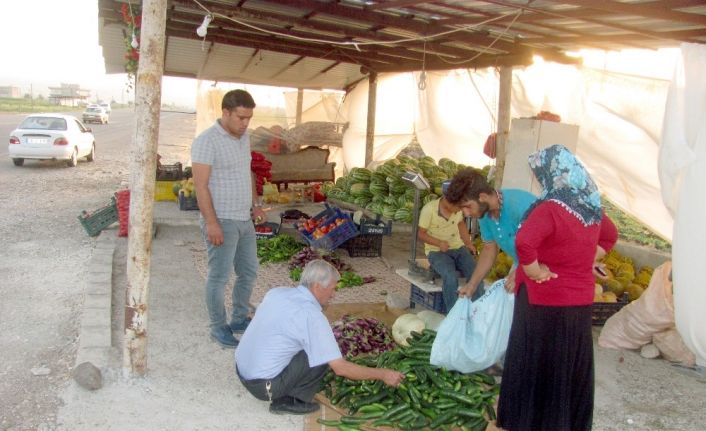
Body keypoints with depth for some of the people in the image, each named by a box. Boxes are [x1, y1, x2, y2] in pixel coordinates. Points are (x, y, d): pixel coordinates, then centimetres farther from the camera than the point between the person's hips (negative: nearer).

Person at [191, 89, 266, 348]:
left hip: (244, 220, 8)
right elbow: (201, 186, -19)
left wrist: (254, 203, 17)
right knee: (219, 277, 2)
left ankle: (240, 319, 30)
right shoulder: (207, 141, -15)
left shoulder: (243, 137, 10)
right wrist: (212, 223, -22)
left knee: (249, 272, 15)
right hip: (222, 222, -8)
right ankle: (218, 328, 17)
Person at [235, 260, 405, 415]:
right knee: (325, 358, -6)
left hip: (241, 371, 8)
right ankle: (289, 401, 3)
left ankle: (283, 393, 11)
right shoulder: (312, 316, -19)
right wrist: (383, 374, -7)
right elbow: (340, 368, -18)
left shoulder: (276, 292, 2)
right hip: (263, 386, -8)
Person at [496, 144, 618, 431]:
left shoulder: (551, 208, -22)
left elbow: (524, 242, -37)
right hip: (581, 302, 7)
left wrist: (535, 272, -21)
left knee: (536, 365, 8)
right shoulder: (591, 207, 2)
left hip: (545, 302, -7)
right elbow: (610, 236, 21)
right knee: (571, 365, 19)